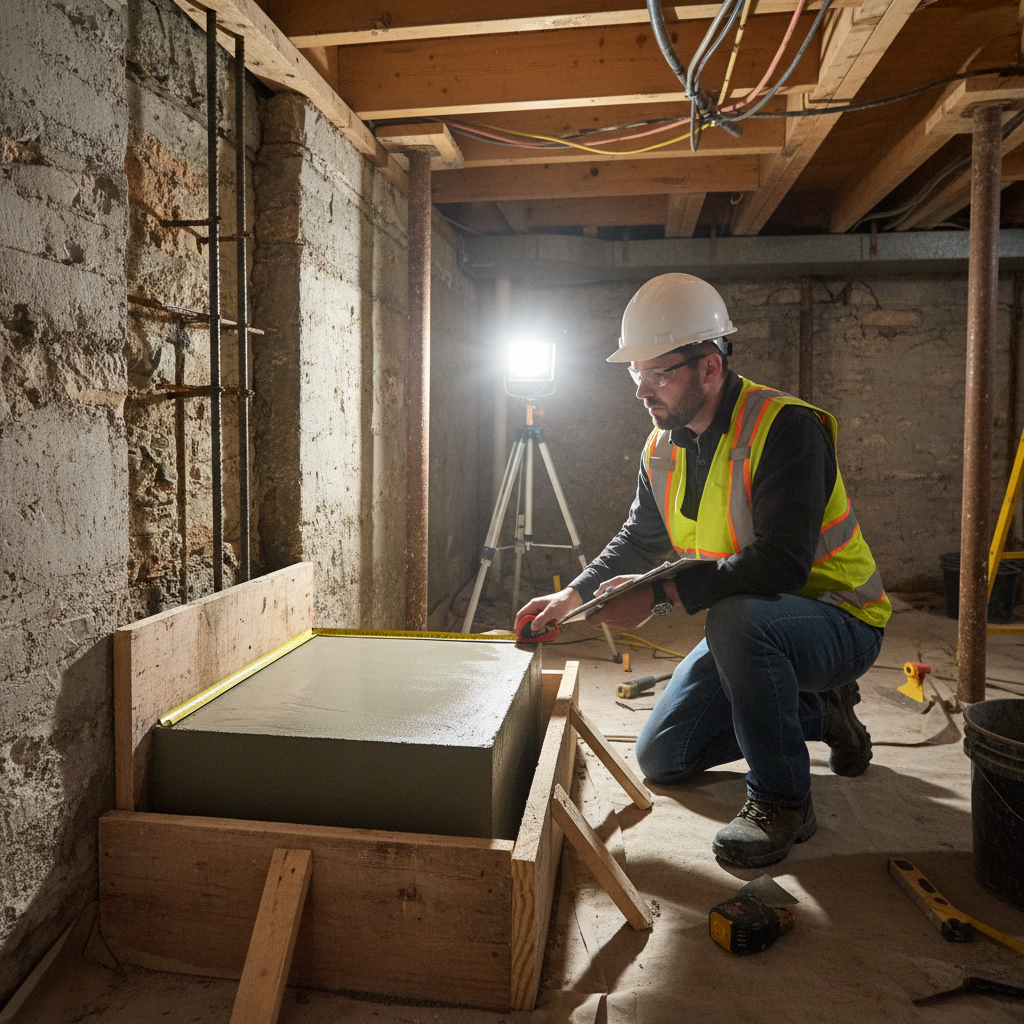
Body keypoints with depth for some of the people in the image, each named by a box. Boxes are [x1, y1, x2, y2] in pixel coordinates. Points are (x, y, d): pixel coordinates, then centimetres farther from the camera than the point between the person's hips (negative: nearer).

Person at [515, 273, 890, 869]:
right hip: (744, 628, 8)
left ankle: (783, 798, -16)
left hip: (837, 621, -7)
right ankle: (818, 711, 22)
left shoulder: (784, 426, -25)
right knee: (661, 759, 8)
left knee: (736, 617, -41)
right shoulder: (664, 447, 0)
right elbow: (639, 540, 11)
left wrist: (660, 595, -35)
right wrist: (575, 594, -3)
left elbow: (782, 562, -34)